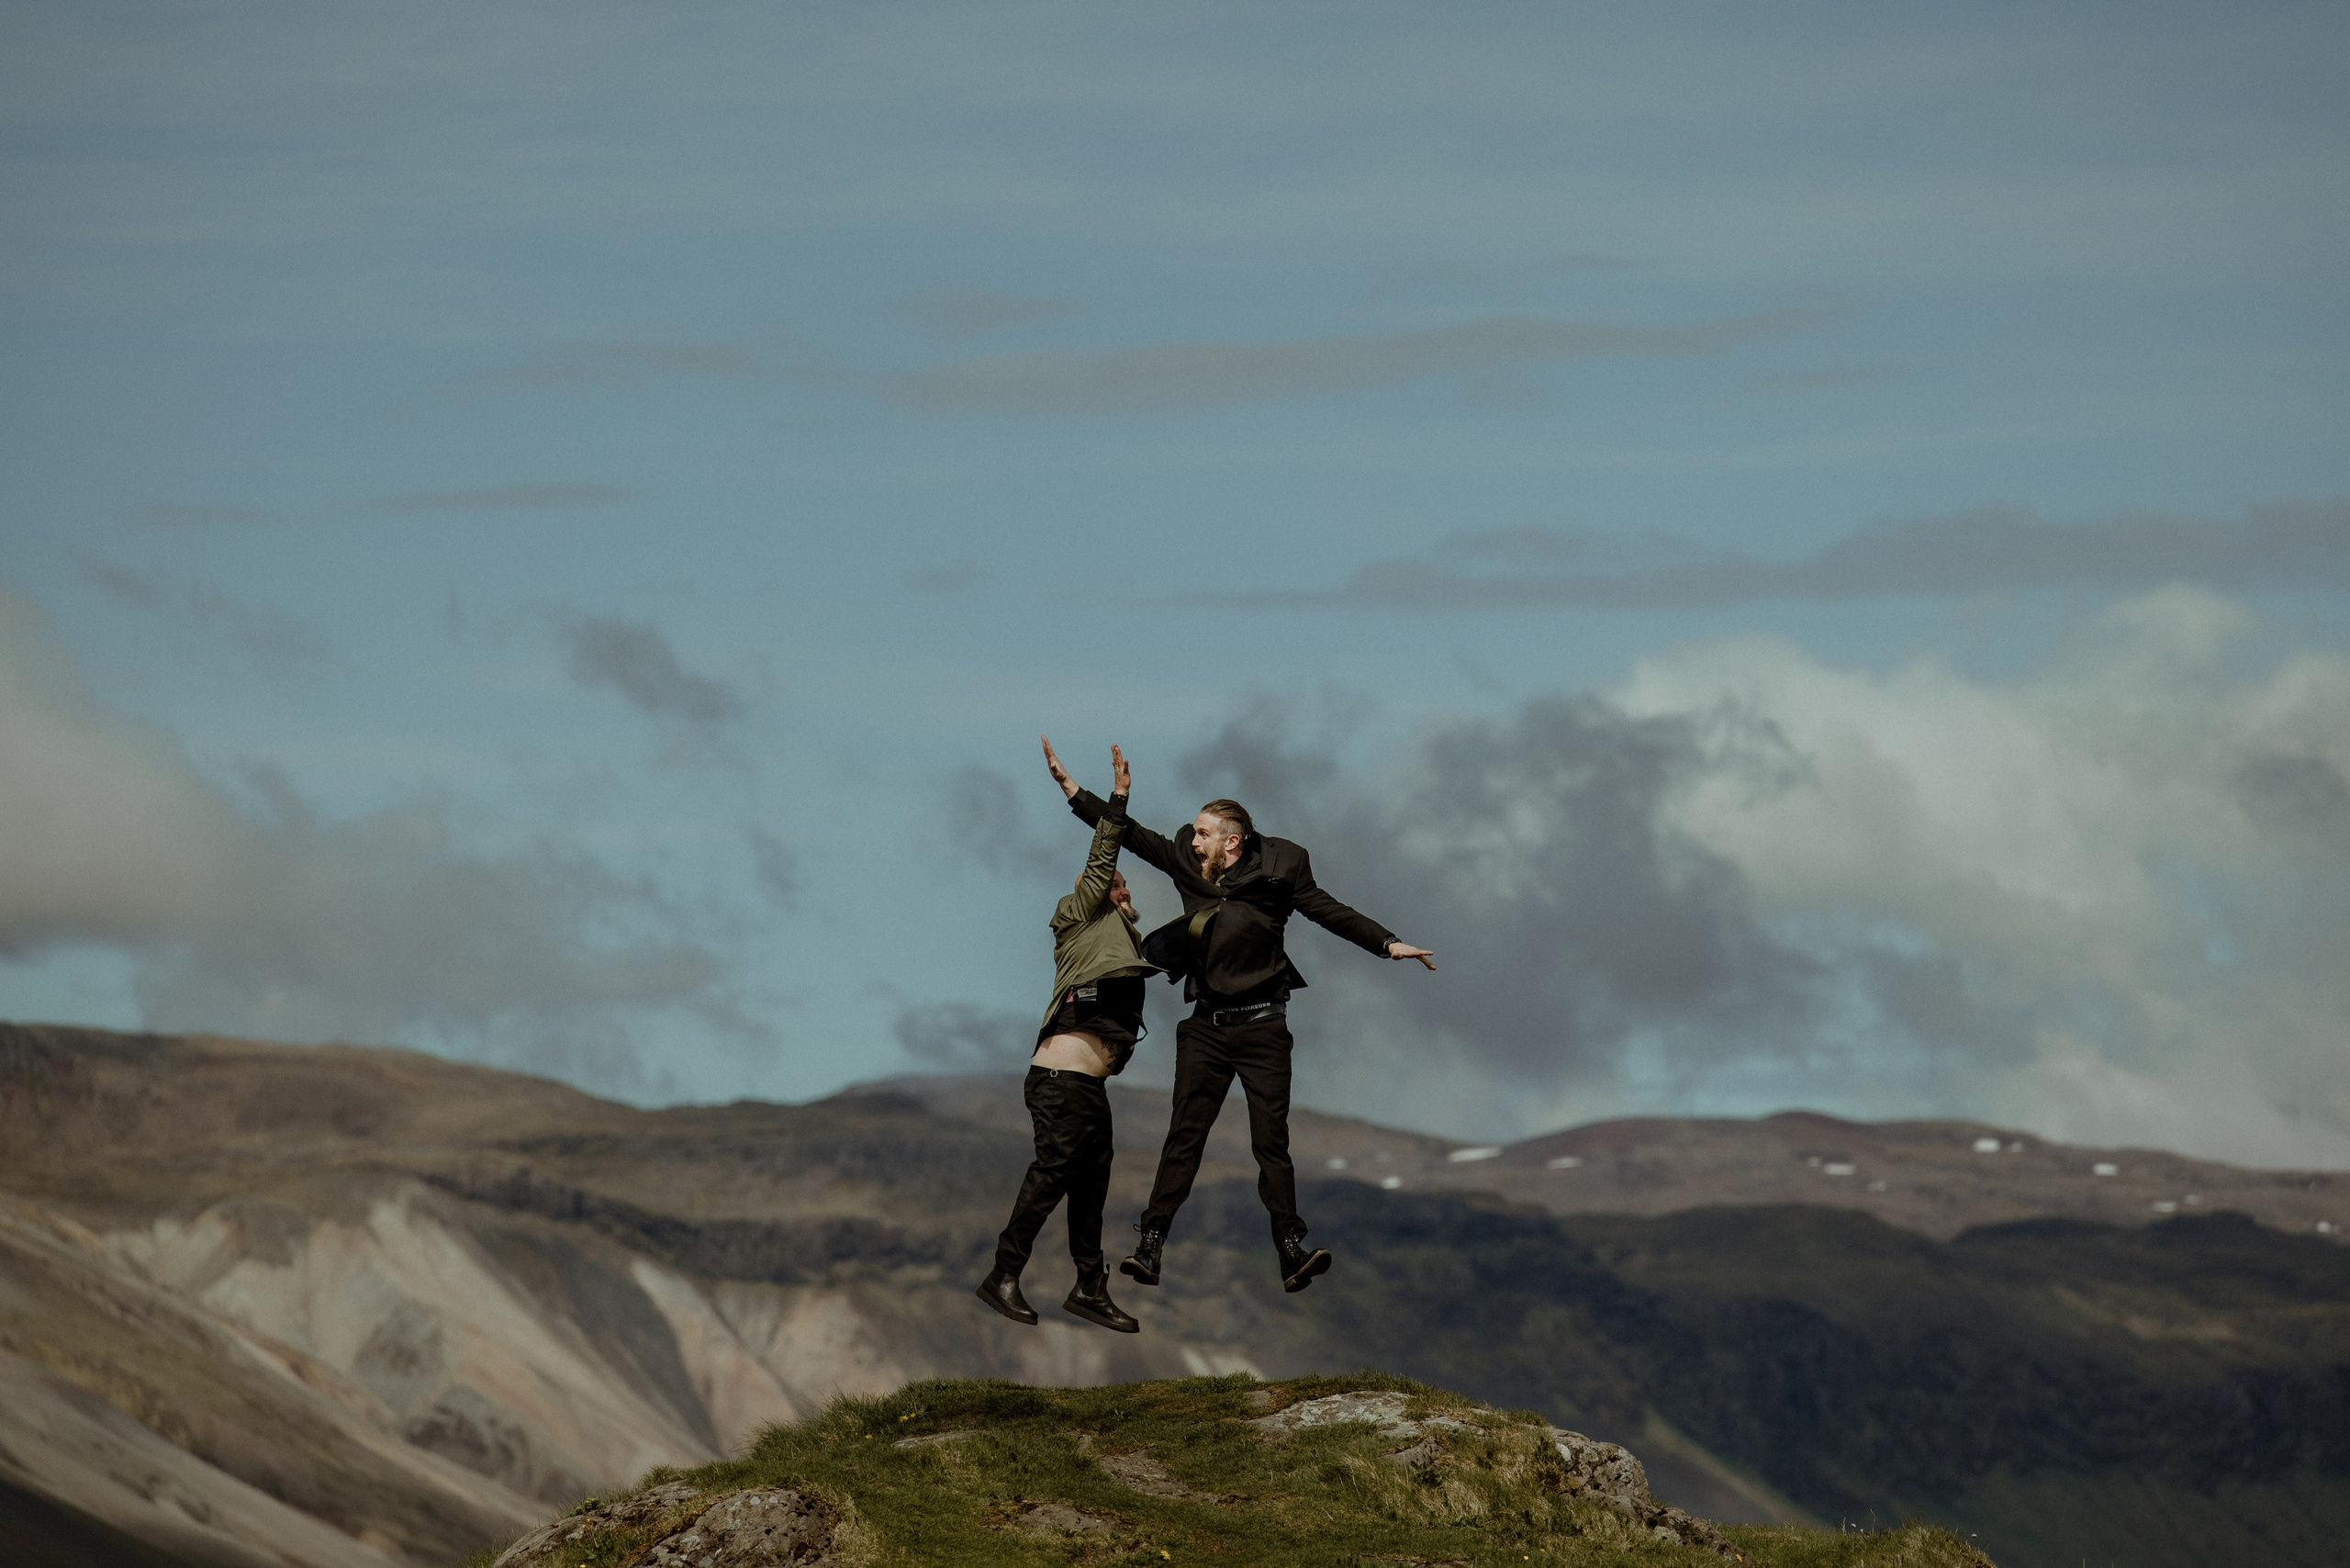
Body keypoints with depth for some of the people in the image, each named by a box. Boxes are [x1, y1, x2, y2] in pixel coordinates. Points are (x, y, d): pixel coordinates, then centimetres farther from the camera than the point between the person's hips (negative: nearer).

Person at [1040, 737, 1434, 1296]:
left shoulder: (1274, 875, -6)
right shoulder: (1188, 867, 3)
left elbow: (1330, 913, 0)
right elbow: (1132, 835, 7)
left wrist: (1388, 944, -7)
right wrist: (1070, 788, 7)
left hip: (1261, 1027, -3)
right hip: (1206, 1027, 3)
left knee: (1271, 1140, -6)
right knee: (1184, 1137, -1)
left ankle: (1292, 1253, -8)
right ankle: (1149, 1247, -5)